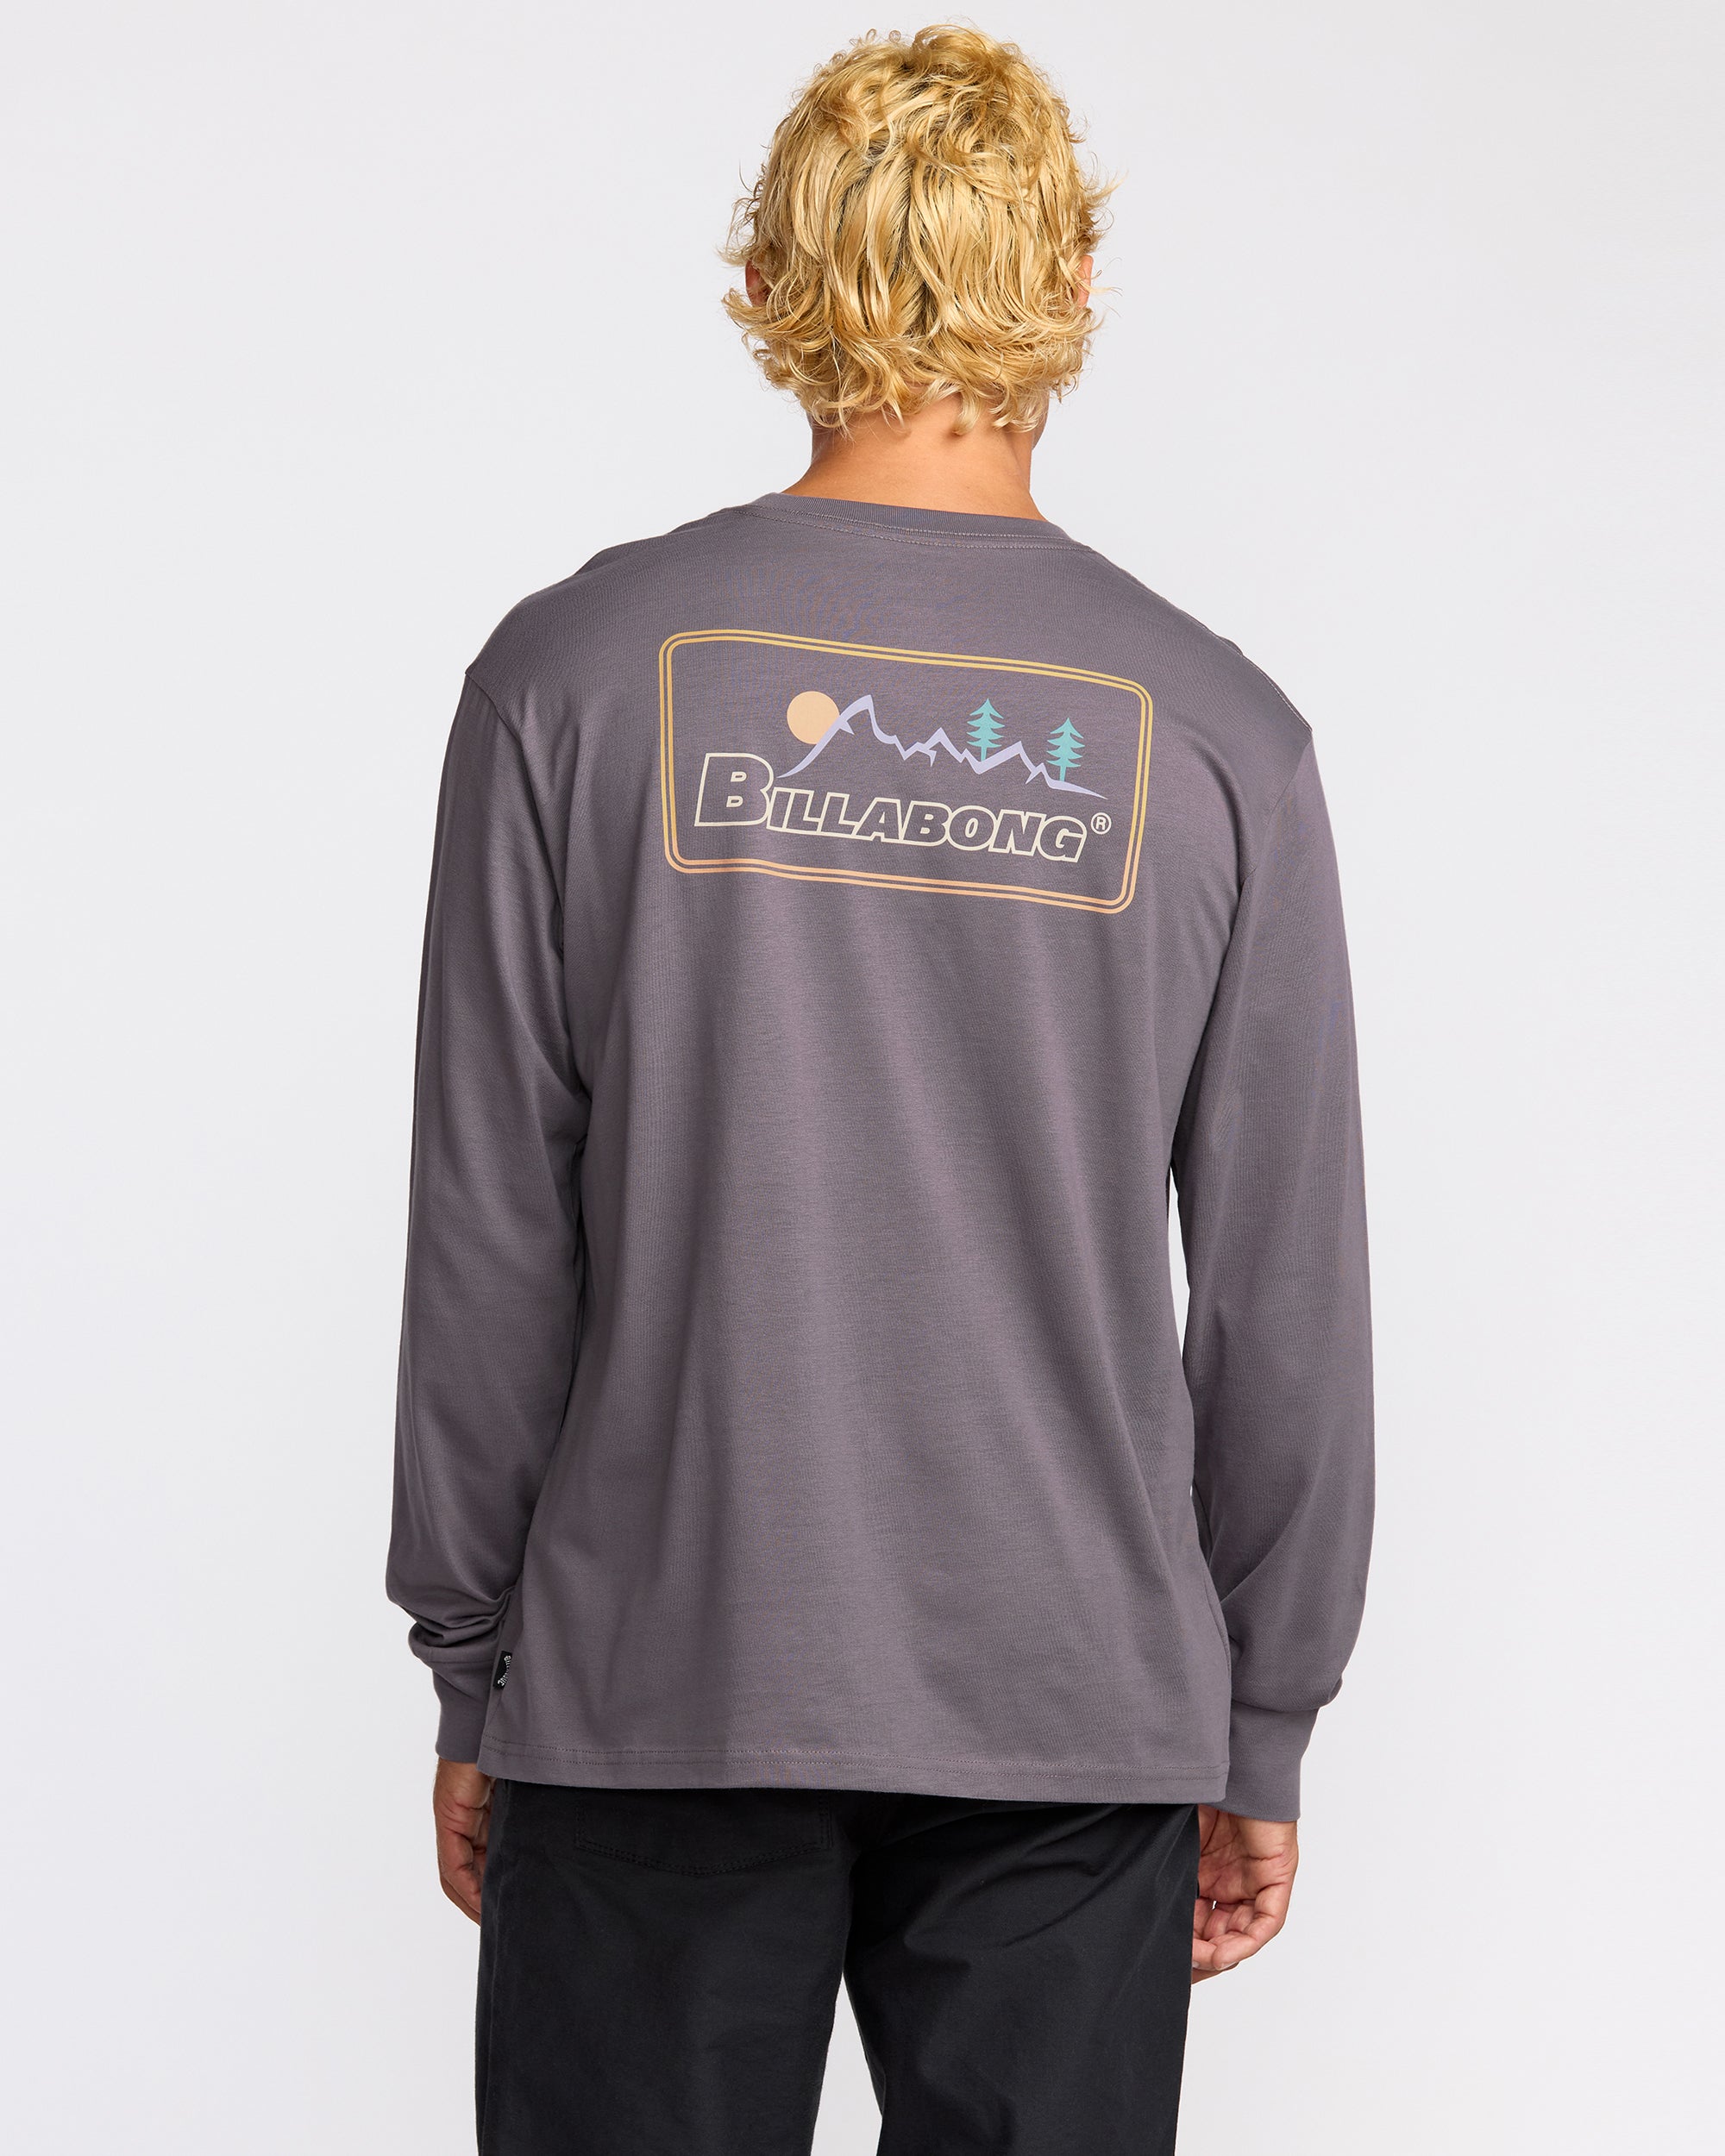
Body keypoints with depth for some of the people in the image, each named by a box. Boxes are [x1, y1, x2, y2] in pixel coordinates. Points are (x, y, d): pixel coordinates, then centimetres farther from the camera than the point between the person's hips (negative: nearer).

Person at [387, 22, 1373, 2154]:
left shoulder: (579, 674, -4)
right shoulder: (1211, 734, -2)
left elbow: (488, 1237, -3)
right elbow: (1287, 1297, 0)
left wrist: (470, 1669, 7)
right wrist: (1262, 1733, 10)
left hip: (659, 1682, 0)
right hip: (1077, 1704, 1)